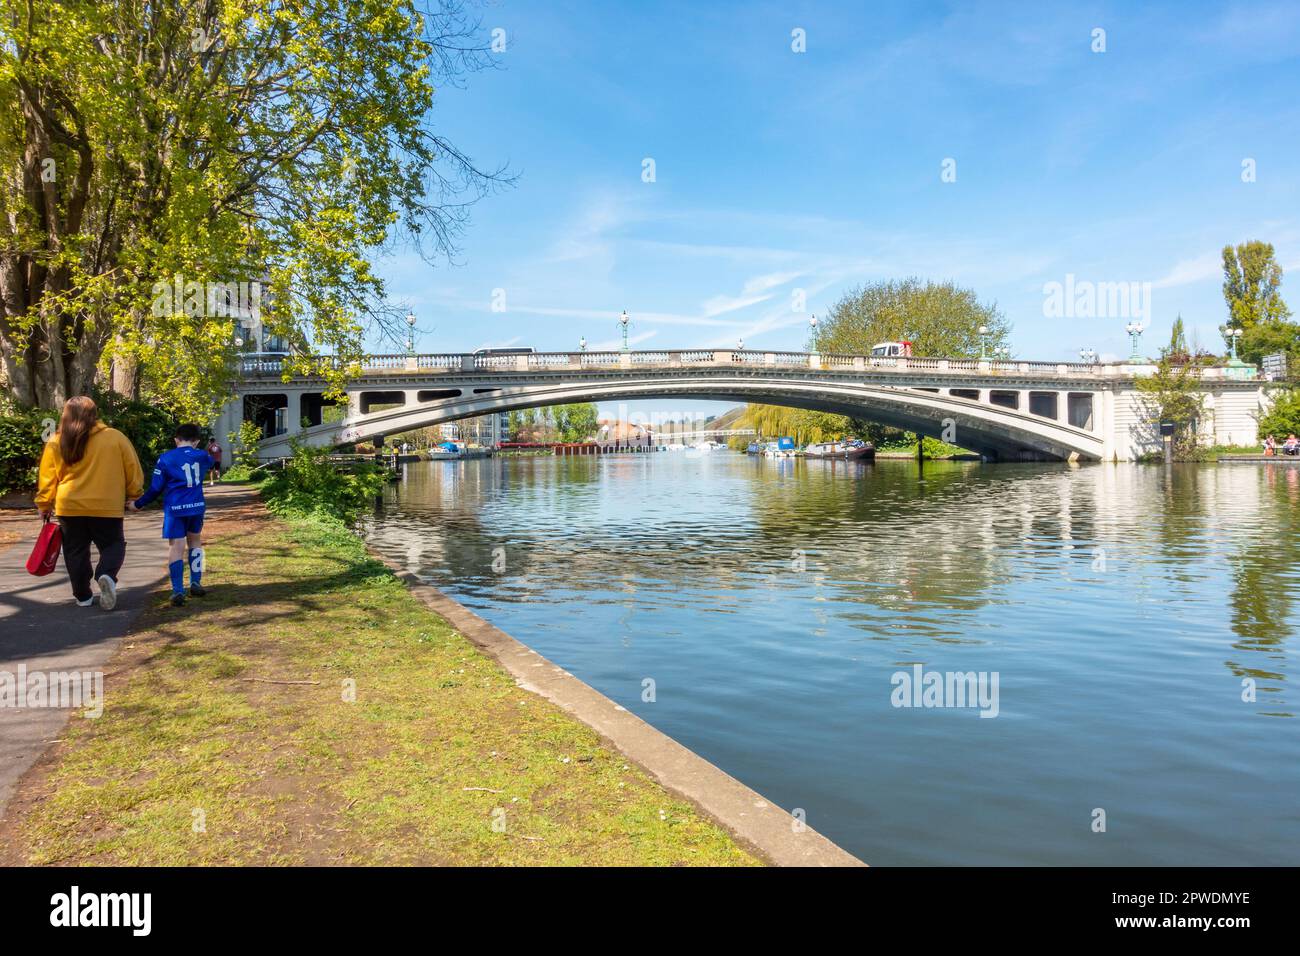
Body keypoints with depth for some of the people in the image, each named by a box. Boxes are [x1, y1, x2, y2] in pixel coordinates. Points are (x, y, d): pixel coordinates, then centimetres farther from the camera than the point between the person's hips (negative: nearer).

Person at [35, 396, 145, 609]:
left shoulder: (56, 442, 0)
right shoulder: (115, 437, -4)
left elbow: (47, 479, 4)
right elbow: (133, 472, 0)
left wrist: (44, 505, 15)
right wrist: (134, 496, 13)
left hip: (70, 506, 2)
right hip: (106, 506, -1)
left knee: (76, 551, 14)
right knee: (112, 545, 12)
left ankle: (83, 596, 17)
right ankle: (107, 576, -17)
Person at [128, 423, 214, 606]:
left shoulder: (165, 458, -3)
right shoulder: (202, 456, 5)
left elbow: (156, 488, -2)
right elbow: (210, 461, 32)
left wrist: (138, 504, 11)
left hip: (175, 509, -3)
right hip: (197, 507, 3)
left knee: (176, 547, -1)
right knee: (194, 541, 21)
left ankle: (178, 591, -7)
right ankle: (196, 583, 17)